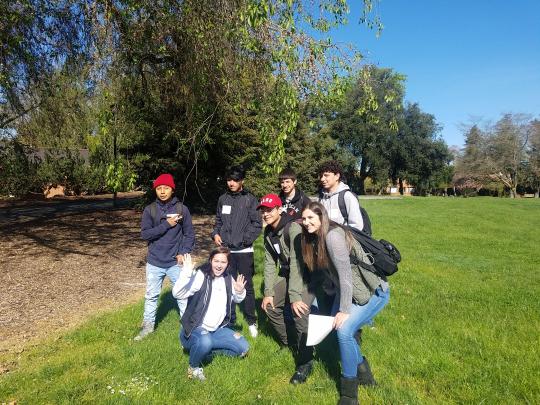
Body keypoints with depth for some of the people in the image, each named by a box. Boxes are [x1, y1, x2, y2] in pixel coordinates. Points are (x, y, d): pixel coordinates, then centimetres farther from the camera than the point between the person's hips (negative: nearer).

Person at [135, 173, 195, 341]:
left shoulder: (182, 209, -5)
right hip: (154, 262, 2)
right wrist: (166, 224, -18)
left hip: (175, 262, -2)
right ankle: (148, 325, 35)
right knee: (151, 295, 17)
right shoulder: (149, 210, -2)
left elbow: (189, 234, 0)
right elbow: (144, 234, -10)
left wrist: (183, 253, -13)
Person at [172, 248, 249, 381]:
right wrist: (186, 272, -45)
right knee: (205, 342, -38)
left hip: (216, 330, 6)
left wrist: (240, 291, -9)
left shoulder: (228, 278, 1)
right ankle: (193, 367, -6)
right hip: (194, 330, -6)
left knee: (243, 347, -3)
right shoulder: (200, 276, -19)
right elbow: (177, 294, -32)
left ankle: (207, 351, 9)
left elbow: (237, 299, 14)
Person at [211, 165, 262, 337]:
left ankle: (252, 321, 19)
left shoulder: (250, 199, -4)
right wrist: (215, 234, 0)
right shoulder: (223, 199, 8)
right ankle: (230, 320, 27)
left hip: (244, 251, -3)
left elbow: (257, 224, -6)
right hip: (226, 250, 4)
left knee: (247, 286, 5)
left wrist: (245, 239, -16)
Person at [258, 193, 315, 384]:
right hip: (287, 273, 8)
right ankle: (286, 344, 32)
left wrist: (295, 296, -32)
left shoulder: (293, 228, -27)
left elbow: (297, 263, -31)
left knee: (299, 312, -24)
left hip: (307, 273, -8)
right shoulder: (268, 232, -1)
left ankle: (305, 363, -5)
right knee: (271, 305, 7)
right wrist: (268, 292, -4)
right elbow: (270, 263, 1)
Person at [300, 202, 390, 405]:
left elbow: (345, 274, -24)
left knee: (344, 329, -18)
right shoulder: (315, 238, 4)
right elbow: (330, 272, 9)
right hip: (352, 292, 9)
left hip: (374, 291, -9)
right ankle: (361, 368, 33)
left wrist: (344, 310, -20)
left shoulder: (333, 236, -24)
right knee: (336, 326, 11)